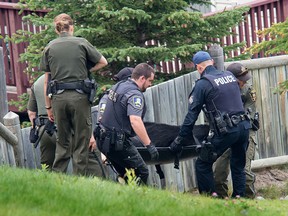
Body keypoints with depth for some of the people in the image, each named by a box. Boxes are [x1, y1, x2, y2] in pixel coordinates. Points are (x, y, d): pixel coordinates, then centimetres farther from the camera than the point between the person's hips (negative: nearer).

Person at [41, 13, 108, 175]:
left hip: (58, 97, 2)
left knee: (62, 142, 12)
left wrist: (49, 107, 12)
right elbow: (103, 62, 10)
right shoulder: (81, 43, 3)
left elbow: (47, 80, 7)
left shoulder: (49, 48, 8)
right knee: (81, 141, 4)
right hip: (80, 96, -2)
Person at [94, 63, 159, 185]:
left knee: (126, 175, 17)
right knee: (142, 173, -4)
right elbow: (135, 120, -32)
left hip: (103, 139, 10)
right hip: (118, 142, -9)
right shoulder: (135, 95, -18)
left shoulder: (117, 86, 12)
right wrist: (149, 145, -34)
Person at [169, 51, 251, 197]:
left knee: (202, 165, 5)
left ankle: (210, 196, 2)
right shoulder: (230, 76, 13)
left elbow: (192, 115, -6)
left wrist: (179, 140, -3)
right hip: (244, 127, 6)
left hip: (225, 131, -6)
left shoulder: (202, 84, -5)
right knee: (238, 166, 18)